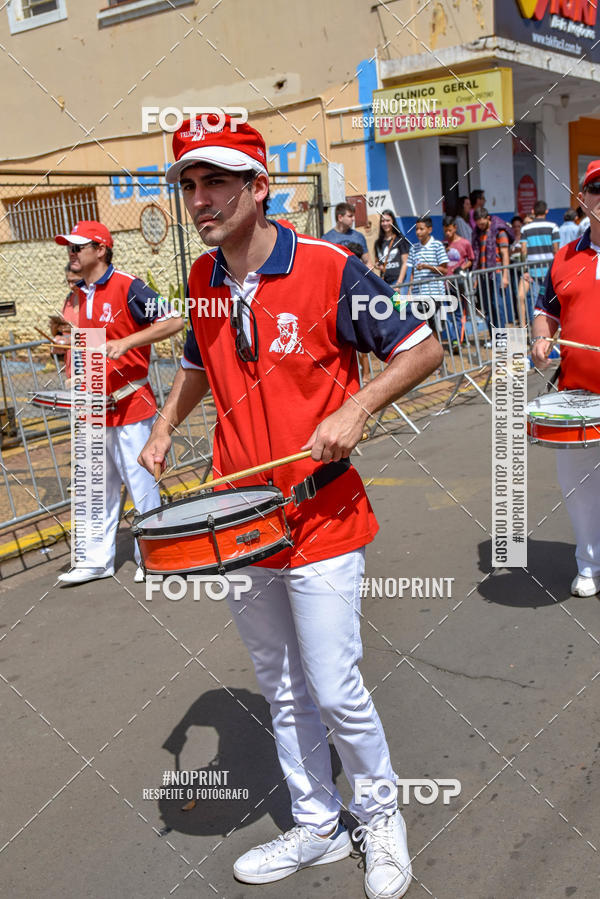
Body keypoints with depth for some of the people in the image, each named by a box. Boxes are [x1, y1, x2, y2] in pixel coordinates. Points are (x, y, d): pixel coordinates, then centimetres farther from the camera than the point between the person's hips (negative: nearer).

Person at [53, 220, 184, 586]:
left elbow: (175, 321, -19)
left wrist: (125, 342, -24)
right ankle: (98, 561, 24)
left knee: (140, 484, 0)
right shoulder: (80, 295, 13)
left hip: (130, 405, -8)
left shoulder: (128, 287, -11)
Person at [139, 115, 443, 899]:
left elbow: (423, 348, -6)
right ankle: (316, 828, 36)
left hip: (321, 519, -5)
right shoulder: (202, 280, 4)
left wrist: (356, 408, -19)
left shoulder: (330, 268, -13)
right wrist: (163, 428, 7)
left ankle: (381, 818, 29)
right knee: (283, 692, 16)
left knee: (334, 689, 0)